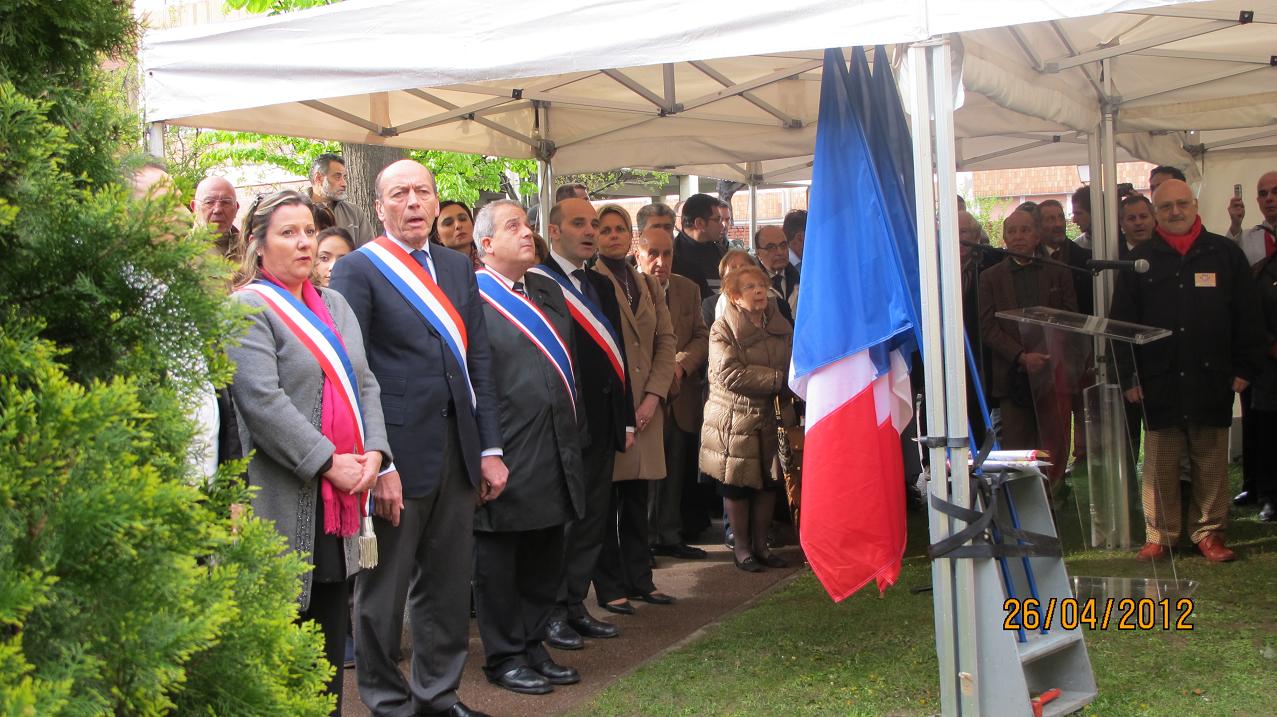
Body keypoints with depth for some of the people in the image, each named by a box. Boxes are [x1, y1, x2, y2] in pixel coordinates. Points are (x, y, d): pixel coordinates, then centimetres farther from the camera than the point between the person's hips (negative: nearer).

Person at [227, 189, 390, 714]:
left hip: (341, 494, 7)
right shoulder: (248, 308, -7)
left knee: (331, 629, 12)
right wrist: (328, 462, -18)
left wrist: (373, 453, -4)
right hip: (285, 499, -7)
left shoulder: (334, 305, 16)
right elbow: (262, 400, -17)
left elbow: (365, 383, 12)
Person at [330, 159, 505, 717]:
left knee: (448, 587, 13)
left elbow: (478, 361, 13)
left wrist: (490, 448, 8)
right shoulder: (357, 270, -5)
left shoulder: (458, 267, 13)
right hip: (397, 455, -6)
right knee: (382, 594, 6)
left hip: (457, 452, 6)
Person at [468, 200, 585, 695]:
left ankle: (533, 645, 28)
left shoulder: (548, 291, 13)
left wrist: (572, 434, 17)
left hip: (553, 451, 7)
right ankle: (504, 657, 18)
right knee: (499, 559, 6)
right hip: (504, 456, -7)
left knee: (546, 558, 14)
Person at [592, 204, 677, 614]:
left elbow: (666, 342, 11)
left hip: (646, 407, 6)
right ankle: (610, 587, 5)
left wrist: (653, 396, -2)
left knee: (637, 499, 11)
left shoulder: (649, 285, 17)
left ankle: (639, 579, 18)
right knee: (606, 499, 0)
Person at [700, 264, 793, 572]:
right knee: (737, 485, 4)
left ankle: (760, 544, 24)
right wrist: (776, 379, -19)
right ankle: (741, 546, 17)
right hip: (735, 419, -5)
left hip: (769, 417, 5)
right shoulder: (722, 329, -11)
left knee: (768, 482, 9)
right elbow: (729, 374, -21)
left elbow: (793, 368, 7)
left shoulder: (781, 327, 7)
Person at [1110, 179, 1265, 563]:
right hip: (1159, 383, 0)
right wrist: (1127, 376, 0)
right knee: (1159, 465, 3)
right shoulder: (1140, 261, 7)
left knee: (1211, 462, 6)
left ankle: (1209, 531, 16)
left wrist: (1244, 369, 2)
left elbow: (1248, 316, 8)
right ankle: (1159, 534, 11)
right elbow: (1121, 324, 6)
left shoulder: (1225, 254, 7)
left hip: (1212, 381, 0)